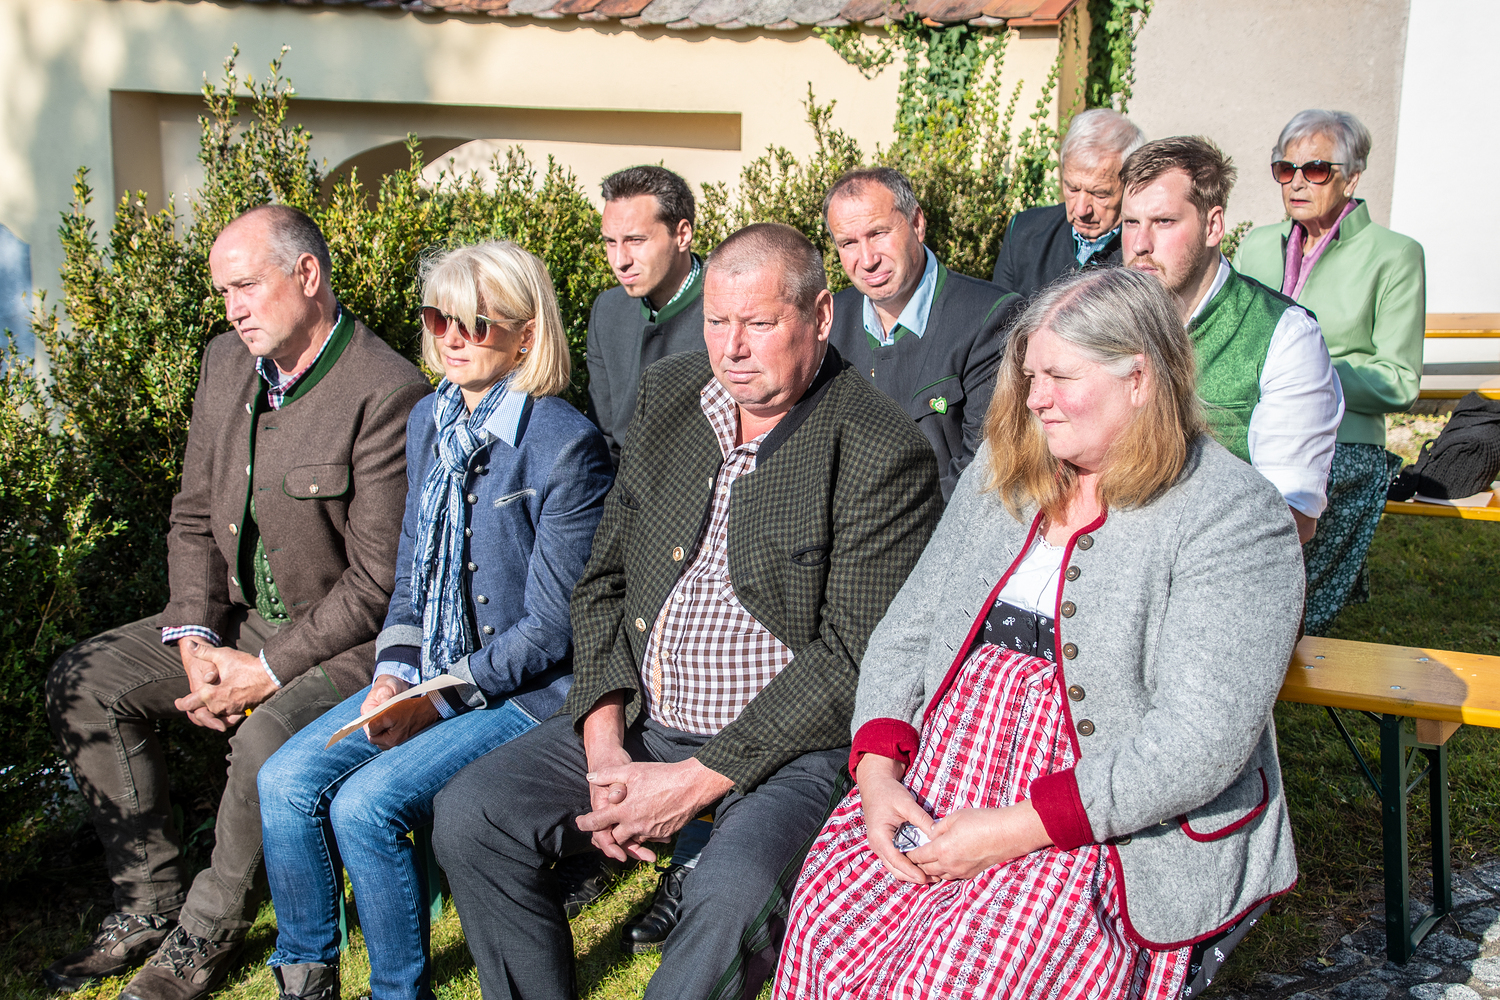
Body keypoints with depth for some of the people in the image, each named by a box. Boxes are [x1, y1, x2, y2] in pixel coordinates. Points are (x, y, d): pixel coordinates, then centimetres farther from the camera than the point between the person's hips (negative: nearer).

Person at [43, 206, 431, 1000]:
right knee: (82, 681, 0)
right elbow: (194, 516, 10)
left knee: (266, 740, -33)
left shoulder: (388, 393, -22)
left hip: (350, 637, -8)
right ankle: (150, 902, 11)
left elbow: (379, 581, -21)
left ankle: (207, 934, -5)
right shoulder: (226, 362, 4)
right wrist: (195, 639, -4)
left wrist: (269, 670, -20)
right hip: (240, 616, 8)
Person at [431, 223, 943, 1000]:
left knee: (735, 891, -32)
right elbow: (603, 582, 9)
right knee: (470, 814, -6)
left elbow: (852, 658, -15)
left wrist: (696, 781, -17)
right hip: (641, 722, 6)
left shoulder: (883, 455, -13)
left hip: (791, 741, -6)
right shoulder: (667, 396, 6)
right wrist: (605, 743, -4)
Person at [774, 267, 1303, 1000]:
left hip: (1122, 823, -5)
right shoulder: (1002, 472, 12)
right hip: (942, 781, 5)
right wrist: (877, 772, -6)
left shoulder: (1234, 520, -9)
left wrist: (1015, 829, -20)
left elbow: (1200, 742, -17)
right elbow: (906, 630, 11)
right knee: (828, 917, -20)